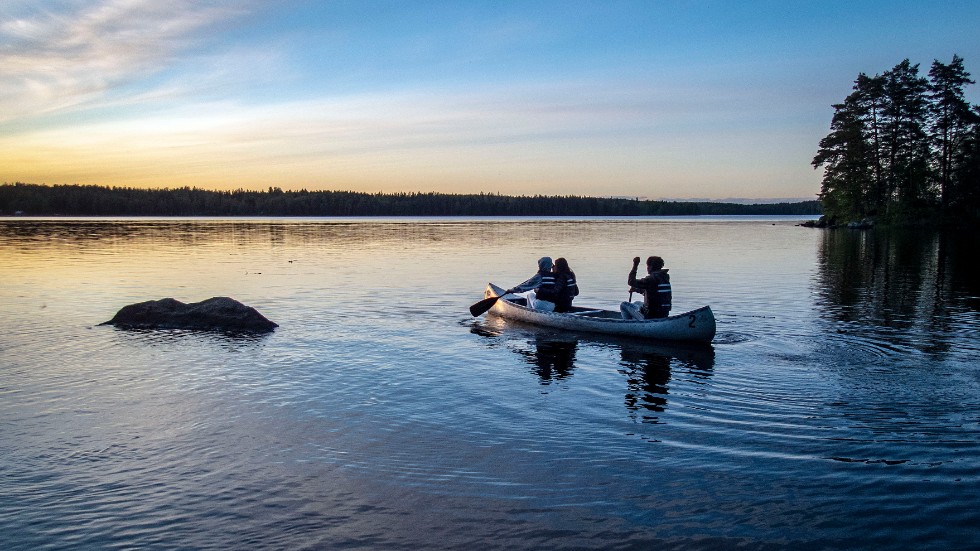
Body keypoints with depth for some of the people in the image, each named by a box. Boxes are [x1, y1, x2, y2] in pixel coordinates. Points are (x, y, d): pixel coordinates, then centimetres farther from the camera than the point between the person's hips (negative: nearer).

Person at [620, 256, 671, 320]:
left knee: (624, 305, 6)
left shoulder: (651, 279, -19)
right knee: (637, 303, 33)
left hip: (650, 316, -9)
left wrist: (635, 266, -9)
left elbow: (631, 282, -16)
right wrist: (637, 290, 26)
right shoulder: (665, 278, 8)